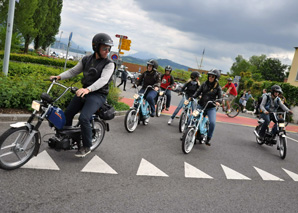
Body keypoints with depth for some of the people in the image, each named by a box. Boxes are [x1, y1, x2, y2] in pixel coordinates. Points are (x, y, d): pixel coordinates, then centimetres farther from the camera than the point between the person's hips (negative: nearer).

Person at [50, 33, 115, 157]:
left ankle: (86, 147, -5)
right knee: (67, 114, 6)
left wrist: (88, 89, -40)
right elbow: (73, 71, 15)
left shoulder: (109, 64, -9)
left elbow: (103, 80, -24)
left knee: (83, 118, -24)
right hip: (84, 92, 6)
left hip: (98, 95, -6)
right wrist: (59, 76, 0)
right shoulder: (86, 60, 9)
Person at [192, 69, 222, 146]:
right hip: (201, 105, 2)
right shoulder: (204, 84, 6)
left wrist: (218, 101, -26)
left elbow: (220, 97, -3)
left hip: (211, 108, -2)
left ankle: (208, 139, -2)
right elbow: (198, 92, 6)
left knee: (212, 123, -21)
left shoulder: (218, 87, 0)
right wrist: (192, 97, -11)